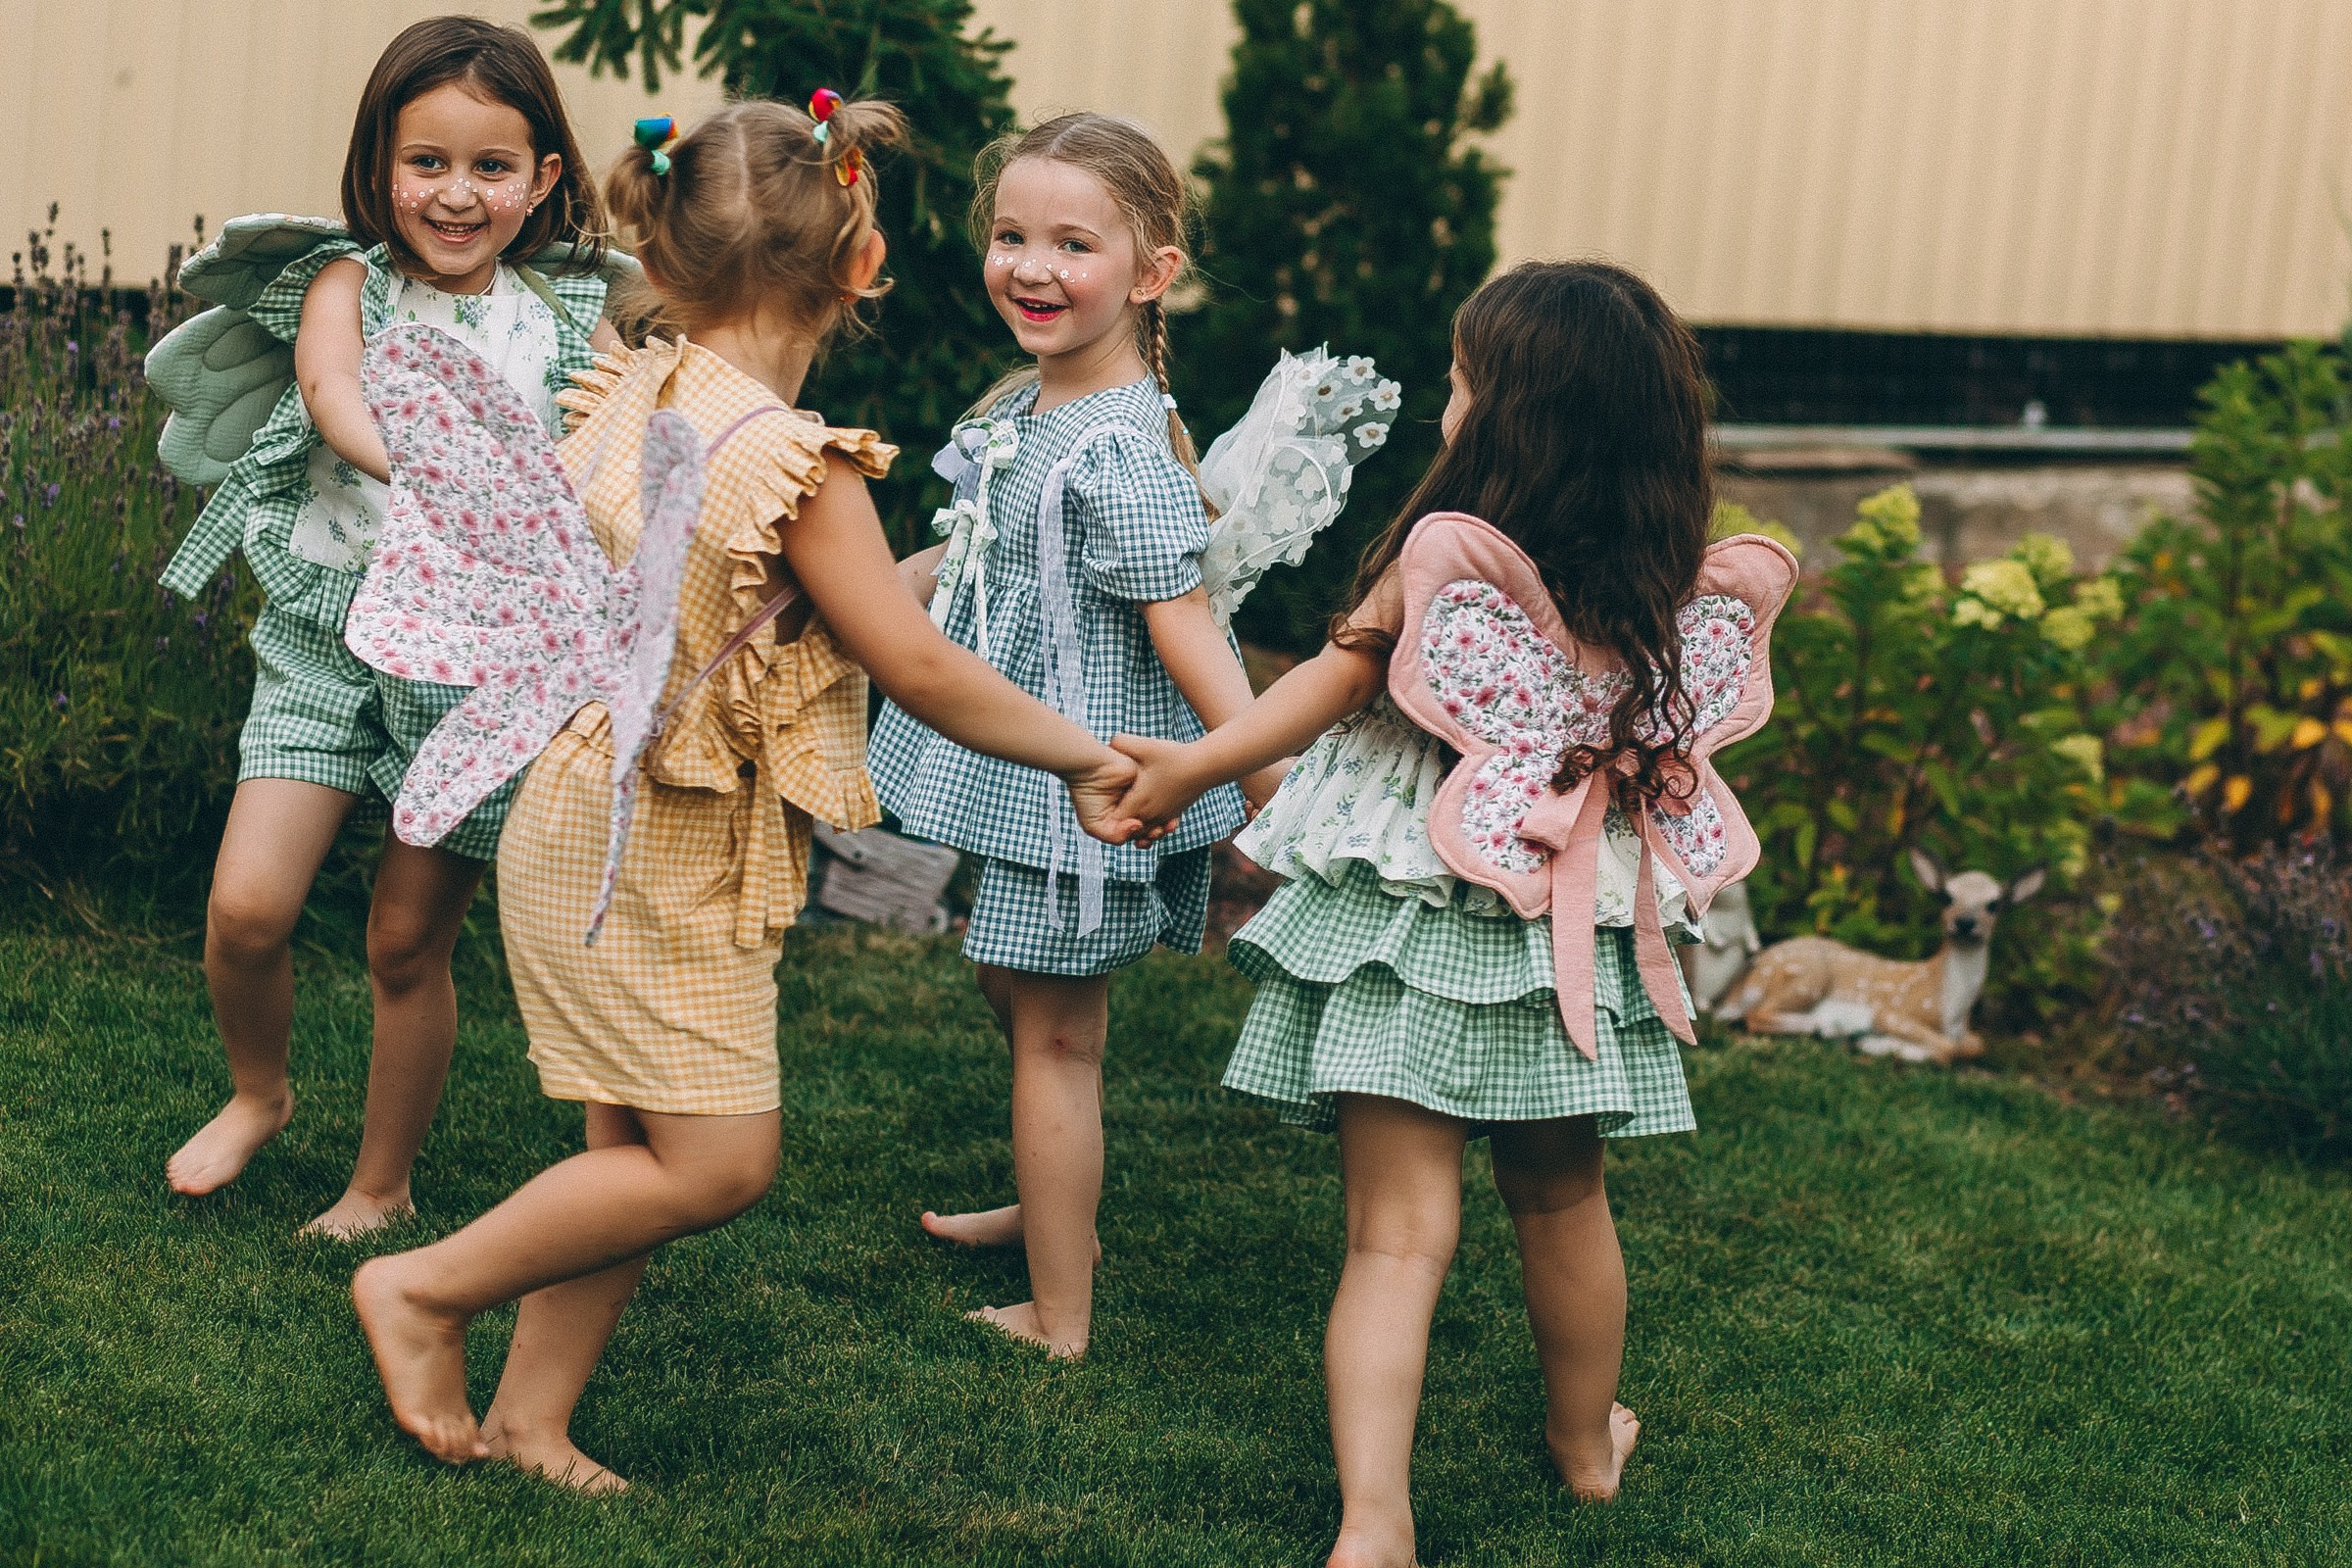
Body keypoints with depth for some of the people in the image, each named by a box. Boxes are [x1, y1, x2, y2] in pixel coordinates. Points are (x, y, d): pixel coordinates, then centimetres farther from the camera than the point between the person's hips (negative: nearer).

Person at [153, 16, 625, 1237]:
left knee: (409, 943, 7)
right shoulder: (348, 281, -3)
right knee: (247, 907, -9)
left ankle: (382, 1189, 28)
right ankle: (258, 1092, 23)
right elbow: (330, 388, -23)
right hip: (328, 636, 0)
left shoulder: (566, 317, 2)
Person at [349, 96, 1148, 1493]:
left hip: (590, 806, 9)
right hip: (660, 862, -9)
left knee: (640, 1151, 14)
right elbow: (917, 669, -17)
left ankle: (530, 1415, 19)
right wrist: (1080, 755, -4)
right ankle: (426, 1288, 9)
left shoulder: (629, 394, 3)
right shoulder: (796, 460, -21)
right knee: (718, 1160, 0)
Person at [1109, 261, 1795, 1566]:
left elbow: (1339, 678, -3)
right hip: (1576, 930, 4)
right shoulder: (1685, 597, -9)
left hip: (1413, 932, -4)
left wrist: (1196, 765, 11)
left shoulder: (1442, 554, -16)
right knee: (1559, 1203, 24)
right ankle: (1588, 1443, 43)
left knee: (1397, 1233, -2)